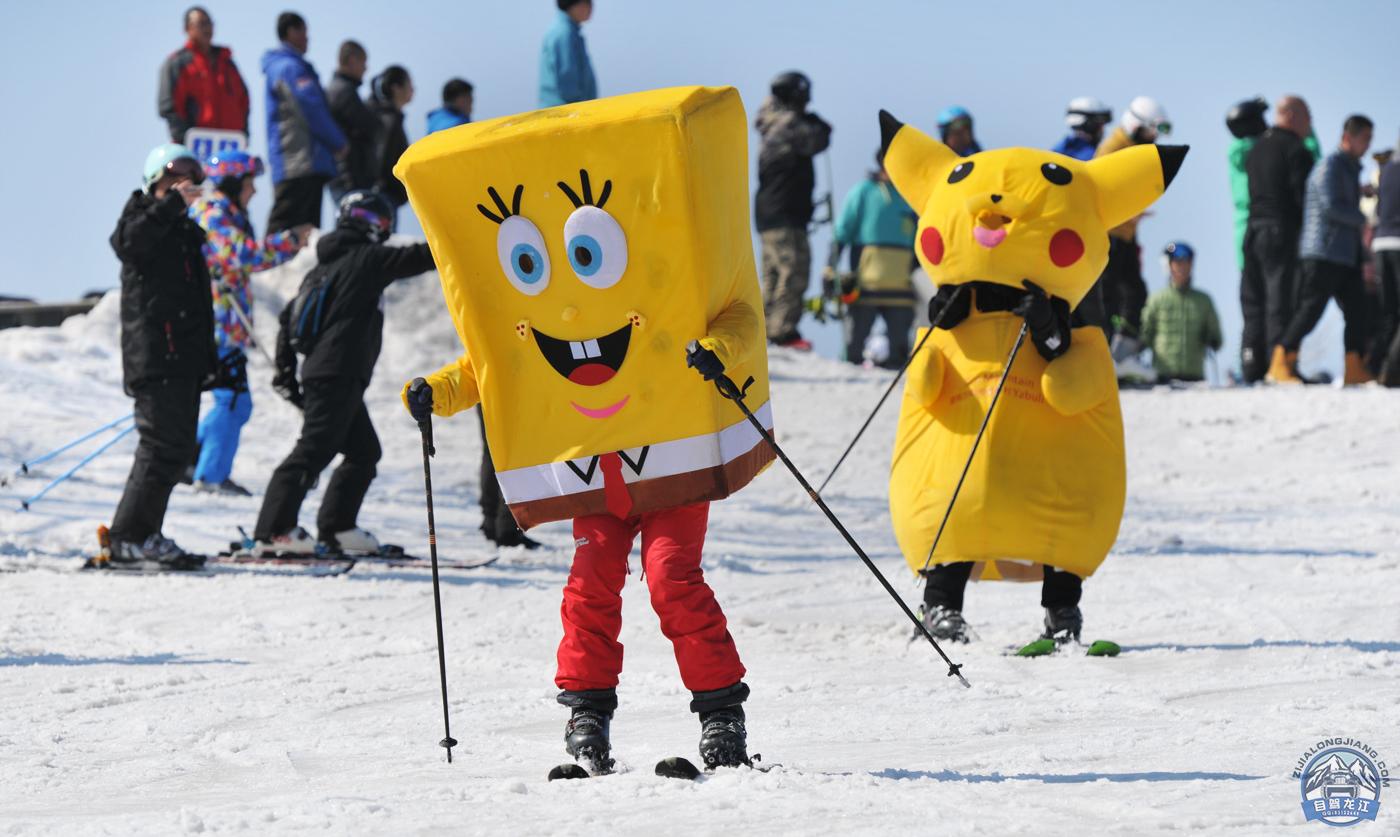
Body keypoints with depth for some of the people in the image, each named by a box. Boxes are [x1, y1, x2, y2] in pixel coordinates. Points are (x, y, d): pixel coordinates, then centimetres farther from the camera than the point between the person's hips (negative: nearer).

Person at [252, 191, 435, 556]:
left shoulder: (322, 268, 19)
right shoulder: (368, 259, -6)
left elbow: (289, 317, 19)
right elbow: (417, 257, -4)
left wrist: (286, 369, 21)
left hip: (319, 373, 10)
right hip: (339, 376, -10)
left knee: (364, 450, 16)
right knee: (314, 451, -14)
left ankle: (336, 527, 17)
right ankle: (272, 531, -19)